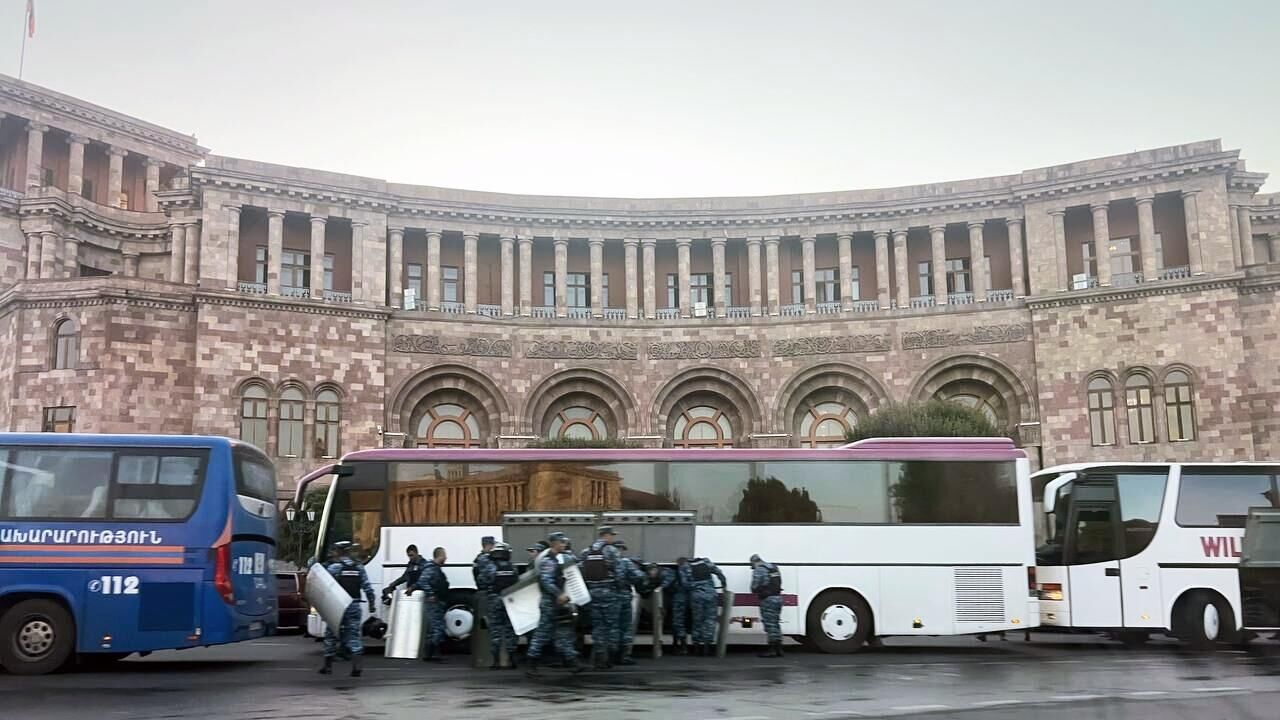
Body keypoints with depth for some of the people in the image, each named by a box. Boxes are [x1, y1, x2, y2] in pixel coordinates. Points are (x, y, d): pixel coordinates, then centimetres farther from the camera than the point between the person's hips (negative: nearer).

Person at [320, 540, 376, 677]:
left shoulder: (333, 567, -5)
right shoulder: (359, 567, 7)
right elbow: (368, 588, 5)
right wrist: (372, 604, 11)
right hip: (354, 607, 3)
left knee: (331, 635, 10)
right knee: (354, 635, 4)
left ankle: (328, 665, 18)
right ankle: (358, 665, -10)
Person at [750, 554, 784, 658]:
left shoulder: (759, 570, -8)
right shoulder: (774, 567, 18)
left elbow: (754, 587, -11)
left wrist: (758, 592, 9)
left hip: (768, 599, -8)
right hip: (778, 597, 8)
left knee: (770, 625, -5)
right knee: (776, 624, 14)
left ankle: (772, 650, -5)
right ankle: (778, 649, 15)